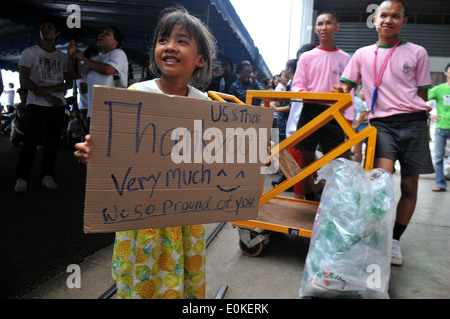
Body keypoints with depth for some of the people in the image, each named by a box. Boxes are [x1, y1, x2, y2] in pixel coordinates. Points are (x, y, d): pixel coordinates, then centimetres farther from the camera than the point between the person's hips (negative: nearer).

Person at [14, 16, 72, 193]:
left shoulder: (62, 57, 14)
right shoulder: (30, 52, 5)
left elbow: (69, 83, 8)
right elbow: (23, 80, -3)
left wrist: (50, 89, -11)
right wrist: (48, 97, -13)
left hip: (58, 105, 3)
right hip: (36, 104, -3)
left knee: (53, 141, 2)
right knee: (30, 141, -5)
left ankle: (48, 176, 11)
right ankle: (22, 178, 3)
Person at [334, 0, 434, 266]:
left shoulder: (417, 53, 11)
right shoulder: (363, 54, 12)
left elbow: (423, 94, 13)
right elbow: (345, 88, 12)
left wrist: (423, 111, 1)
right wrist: (341, 92, -10)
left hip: (413, 122, 1)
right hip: (381, 122, -1)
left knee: (409, 185, 2)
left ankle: (395, 240, 16)